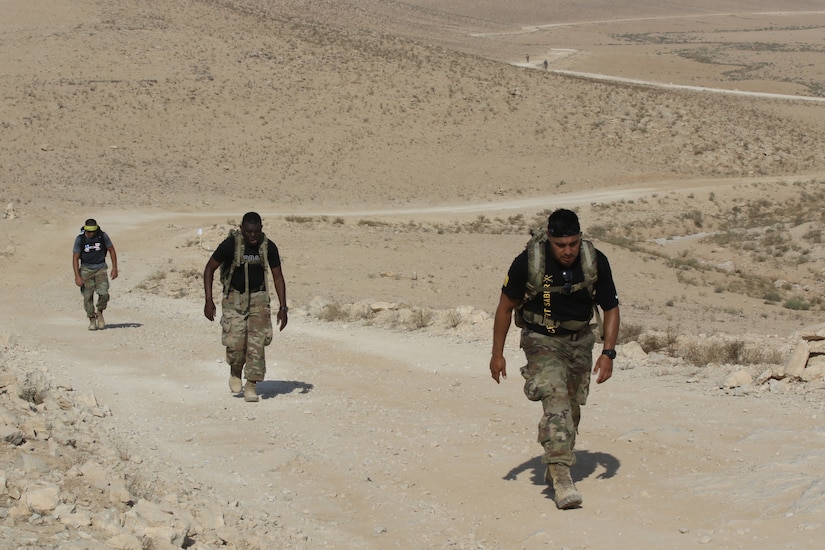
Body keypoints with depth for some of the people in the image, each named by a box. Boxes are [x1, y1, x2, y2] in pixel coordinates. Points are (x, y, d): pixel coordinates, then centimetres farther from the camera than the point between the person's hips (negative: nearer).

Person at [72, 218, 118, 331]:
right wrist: (77, 276, -14)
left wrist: (114, 268, -1)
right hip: (86, 268, 0)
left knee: (103, 293, -15)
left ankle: (100, 313, 11)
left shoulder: (102, 236, -9)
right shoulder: (80, 239, -11)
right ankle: (92, 320, 8)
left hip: (100, 268, 0)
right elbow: (75, 258, -8)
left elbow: (112, 251, 3)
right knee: (88, 296, -5)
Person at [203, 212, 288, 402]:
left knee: (257, 343, -9)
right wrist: (208, 300, -12)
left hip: (258, 298, 2)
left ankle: (251, 386, -1)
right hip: (234, 297, -1)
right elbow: (209, 269, -6)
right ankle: (235, 372, 18)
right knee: (235, 342, -12)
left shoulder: (268, 247, -8)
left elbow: (278, 277, 1)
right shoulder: (230, 244, -15)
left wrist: (283, 308, -4)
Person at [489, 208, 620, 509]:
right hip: (541, 339, -3)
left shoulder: (596, 262, -16)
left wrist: (608, 353, -12)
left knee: (572, 407, 11)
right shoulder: (528, 262, -22)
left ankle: (555, 466, 32)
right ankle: (561, 476, -27)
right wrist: (497, 354, -5)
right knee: (556, 399, -22)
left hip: (579, 340, 3)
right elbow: (506, 307, -7)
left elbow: (611, 309, -3)